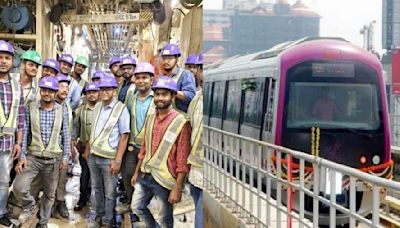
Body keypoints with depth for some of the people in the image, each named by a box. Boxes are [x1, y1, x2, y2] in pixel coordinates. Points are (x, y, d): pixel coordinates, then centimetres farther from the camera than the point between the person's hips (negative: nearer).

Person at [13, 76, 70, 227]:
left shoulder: (62, 110, -2)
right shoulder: (30, 108, -3)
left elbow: (66, 135, 2)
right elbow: (25, 134, -2)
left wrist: (65, 157, -2)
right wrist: (22, 156, -8)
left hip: (53, 159, 1)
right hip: (33, 156, -1)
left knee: (50, 194, 10)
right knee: (19, 187, -18)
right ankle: (30, 206, 13)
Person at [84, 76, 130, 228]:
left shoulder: (121, 109, -12)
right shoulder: (97, 107, 6)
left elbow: (124, 136, -12)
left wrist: (118, 160, -15)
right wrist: (87, 149, 15)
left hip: (109, 158, -5)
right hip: (93, 156, 5)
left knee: (109, 193, 7)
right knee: (97, 189, 17)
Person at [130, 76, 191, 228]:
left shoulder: (181, 123, -15)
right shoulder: (150, 118, 7)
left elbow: (183, 161, -16)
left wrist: (177, 188, -18)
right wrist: (136, 172, 18)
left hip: (164, 180, -6)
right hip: (145, 175, 6)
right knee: (136, 207, 16)